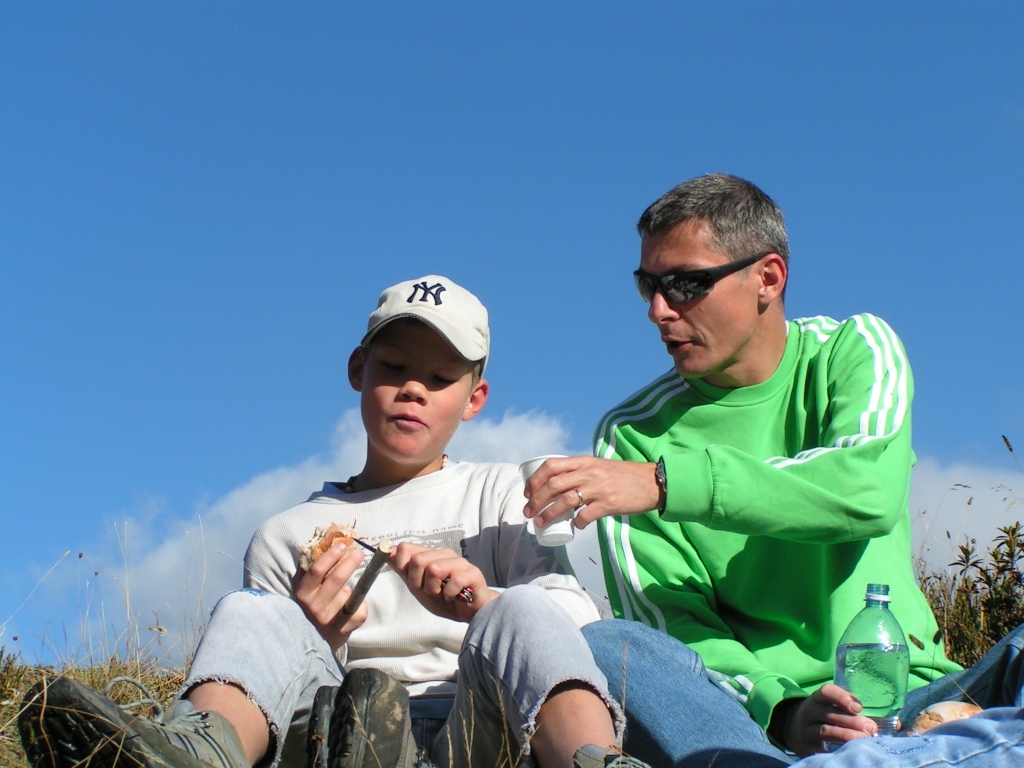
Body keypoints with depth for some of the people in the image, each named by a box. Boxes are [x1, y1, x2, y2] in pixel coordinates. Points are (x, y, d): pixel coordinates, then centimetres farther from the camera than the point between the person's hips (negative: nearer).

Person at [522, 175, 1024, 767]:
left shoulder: (855, 349, 8)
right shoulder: (631, 435, 7)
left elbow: (870, 491, -15)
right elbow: (672, 621, -3)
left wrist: (664, 482, -24)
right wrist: (782, 710, -23)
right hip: (752, 714, 0)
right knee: (599, 648, -29)